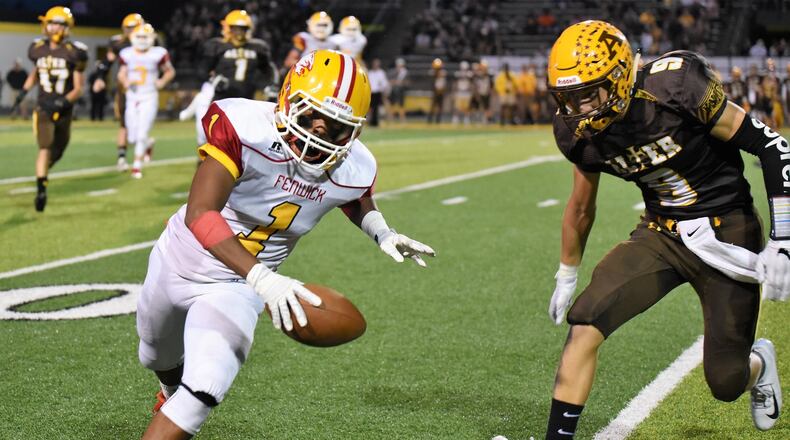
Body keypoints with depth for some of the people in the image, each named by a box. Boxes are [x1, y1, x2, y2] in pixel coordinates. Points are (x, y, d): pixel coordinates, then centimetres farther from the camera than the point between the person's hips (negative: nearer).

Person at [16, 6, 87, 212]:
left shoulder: (73, 53, -9)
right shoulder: (39, 49, 1)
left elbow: (78, 89, -7)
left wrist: (62, 102, -22)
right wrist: (24, 91, 11)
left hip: (64, 110, 0)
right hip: (43, 108, 0)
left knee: (57, 152, 14)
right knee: (45, 148, -15)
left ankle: (43, 173, 44)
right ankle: (41, 190, -13)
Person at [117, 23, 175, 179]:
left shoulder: (158, 54, -8)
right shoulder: (127, 54, -1)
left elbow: (170, 71, 6)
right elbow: (121, 74, 11)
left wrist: (161, 83, -10)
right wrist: (125, 82, -11)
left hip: (149, 98, -3)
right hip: (132, 98, 3)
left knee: (142, 135, -10)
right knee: (133, 138, 5)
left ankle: (137, 166, 4)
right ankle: (146, 146, 39)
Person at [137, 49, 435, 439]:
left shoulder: (353, 170, -18)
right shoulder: (244, 129, -34)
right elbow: (199, 213, -41)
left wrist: (382, 234, -11)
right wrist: (261, 277, -50)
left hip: (237, 288, 1)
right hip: (182, 263, -1)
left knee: (203, 391, -19)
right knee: (160, 358, 27)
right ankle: (171, 392, 64)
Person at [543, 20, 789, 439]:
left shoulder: (676, 86, -25)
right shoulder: (579, 133, -8)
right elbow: (581, 207, 13)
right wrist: (566, 278, 24)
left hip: (726, 228, -4)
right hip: (659, 232, 4)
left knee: (726, 385, -2)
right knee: (584, 323, -19)